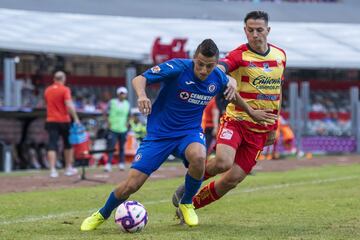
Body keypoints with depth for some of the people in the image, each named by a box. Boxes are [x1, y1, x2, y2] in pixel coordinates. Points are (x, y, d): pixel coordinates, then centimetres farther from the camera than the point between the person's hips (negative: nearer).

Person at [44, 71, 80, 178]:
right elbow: (69, 105, -19)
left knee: (52, 146, -5)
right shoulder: (65, 90, -8)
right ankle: (68, 168, 21)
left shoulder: (47, 90, 8)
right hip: (64, 120, -3)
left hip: (51, 120, 3)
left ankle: (53, 170, -17)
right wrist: (75, 118, -17)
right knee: (68, 145, 15)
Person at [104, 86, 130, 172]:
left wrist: (127, 122, 7)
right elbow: (107, 113, 0)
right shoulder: (112, 102, -1)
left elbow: (129, 115, 22)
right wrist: (109, 123, -9)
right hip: (113, 129, -4)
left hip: (123, 129, 4)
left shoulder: (127, 104, 10)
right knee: (111, 147, -11)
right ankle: (108, 164, -14)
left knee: (122, 147, 9)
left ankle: (121, 164, 16)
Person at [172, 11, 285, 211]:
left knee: (233, 180, -3)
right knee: (223, 162, -30)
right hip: (235, 120, -4)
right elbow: (220, 68, -32)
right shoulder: (239, 55, -10)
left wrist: (274, 127, 20)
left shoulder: (280, 55, 7)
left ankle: (190, 205, 16)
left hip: (260, 130, 4)